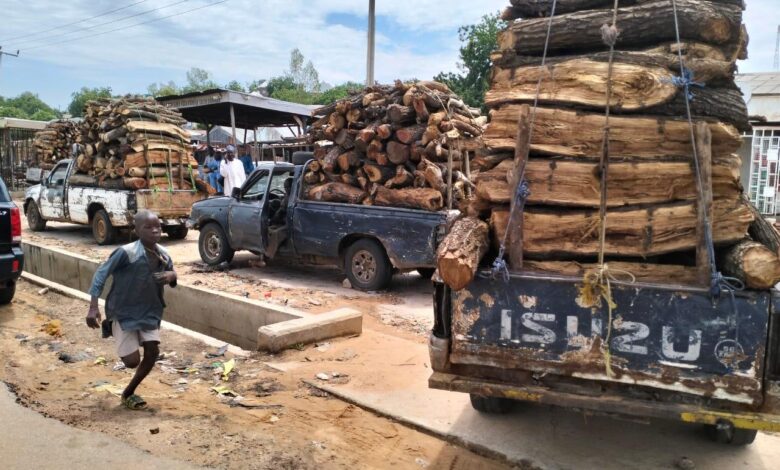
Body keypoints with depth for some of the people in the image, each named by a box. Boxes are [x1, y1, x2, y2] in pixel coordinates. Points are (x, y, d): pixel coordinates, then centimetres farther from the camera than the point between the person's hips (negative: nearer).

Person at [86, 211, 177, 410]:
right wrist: (93, 307, -22)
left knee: (152, 353, -2)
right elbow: (101, 273, -17)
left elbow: (171, 273, 11)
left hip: (149, 311, 5)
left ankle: (129, 393, 23)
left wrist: (171, 276, -15)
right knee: (132, 361, -3)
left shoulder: (163, 254, -6)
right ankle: (111, 327, 29)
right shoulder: (126, 252, -24)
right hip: (124, 312, -5)